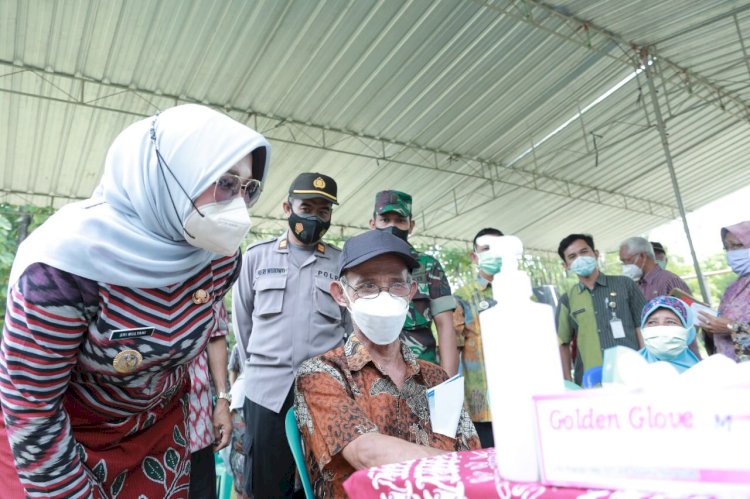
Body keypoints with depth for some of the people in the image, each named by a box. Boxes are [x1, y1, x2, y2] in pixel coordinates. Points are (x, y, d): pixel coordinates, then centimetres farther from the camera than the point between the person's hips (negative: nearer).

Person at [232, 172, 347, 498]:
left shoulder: (342, 262, 7)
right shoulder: (257, 256, 8)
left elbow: (352, 324, 8)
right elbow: (242, 319, 12)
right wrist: (259, 367, 13)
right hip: (267, 389, 1)